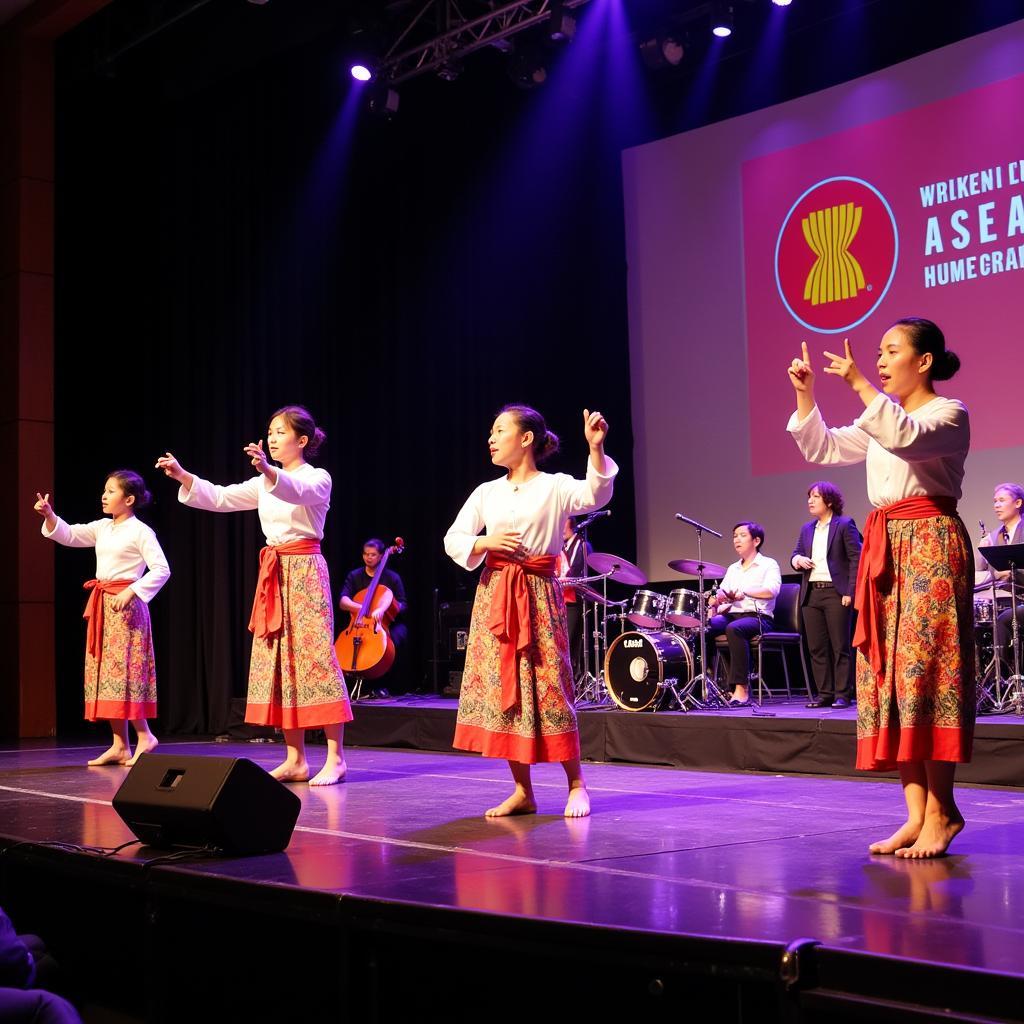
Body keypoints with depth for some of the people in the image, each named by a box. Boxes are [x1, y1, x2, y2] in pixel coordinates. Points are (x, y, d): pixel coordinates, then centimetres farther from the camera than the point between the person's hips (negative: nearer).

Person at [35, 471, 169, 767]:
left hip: (125, 605, -8)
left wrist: (131, 591, -19)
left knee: (123, 669, -13)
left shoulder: (140, 531, -7)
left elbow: (162, 569, -13)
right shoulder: (102, 528, 15)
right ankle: (120, 746, 8)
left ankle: (144, 736, -3)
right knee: (105, 671, 6)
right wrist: (49, 516, -4)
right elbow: (69, 535, 13)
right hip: (102, 605, 8)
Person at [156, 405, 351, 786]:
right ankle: (295, 759, 8)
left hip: (305, 571, -7)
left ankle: (335, 757, -10)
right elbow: (220, 498, 10)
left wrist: (269, 472, -46)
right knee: (278, 659, 4)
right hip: (273, 575, 7)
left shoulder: (318, 479, -4)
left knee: (316, 656, -12)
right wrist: (183, 477, -3)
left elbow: (296, 491, -26)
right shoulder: (264, 483, 16)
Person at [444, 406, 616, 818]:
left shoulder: (554, 487, -2)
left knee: (549, 687, -7)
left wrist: (596, 448, -34)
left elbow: (596, 495, -22)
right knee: (499, 687, 3)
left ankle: (576, 784, 6)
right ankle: (522, 791, 10)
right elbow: (453, 539, 10)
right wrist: (486, 543, -8)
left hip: (538, 594, -5)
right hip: (494, 594, 5)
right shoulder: (486, 492, 12)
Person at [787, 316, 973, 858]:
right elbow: (821, 448, 20)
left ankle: (941, 809, -10)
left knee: (924, 669, -13)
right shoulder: (880, 418, 20)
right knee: (888, 672, 1)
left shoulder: (948, 413, -3)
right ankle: (916, 811, 2)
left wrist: (859, 384, -22)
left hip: (931, 544, -8)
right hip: (884, 548, 8)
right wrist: (804, 394, 10)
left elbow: (906, 438, -24)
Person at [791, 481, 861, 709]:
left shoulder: (844, 525, -1)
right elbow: (797, 554, 19)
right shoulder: (807, 529, 18)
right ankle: (824, 694, 11)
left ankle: (842, 695, 1)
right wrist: (796, 559, -6)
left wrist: (850, 592, -13)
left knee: (840, 646, -3)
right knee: (816, 647, 5)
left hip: (836, 593, -6)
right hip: (811, 594, 6)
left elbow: (856, 559, -6)